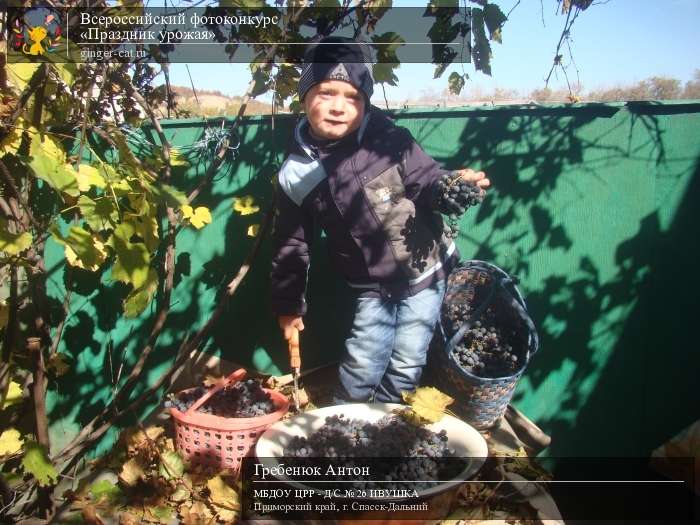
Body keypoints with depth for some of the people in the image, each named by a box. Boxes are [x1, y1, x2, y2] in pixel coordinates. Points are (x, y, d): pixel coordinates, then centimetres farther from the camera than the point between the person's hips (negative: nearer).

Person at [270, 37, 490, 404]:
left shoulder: (390, 142, -15)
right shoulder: (296, 175, -8)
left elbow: (428, 182, -7)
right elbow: (291, 243, 2)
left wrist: (455, 186, -32)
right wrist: (288, 304, 8)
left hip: (424, 271, -1)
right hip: (372, 287, 1)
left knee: (405, 367, 7)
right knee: (361, 366, 3)